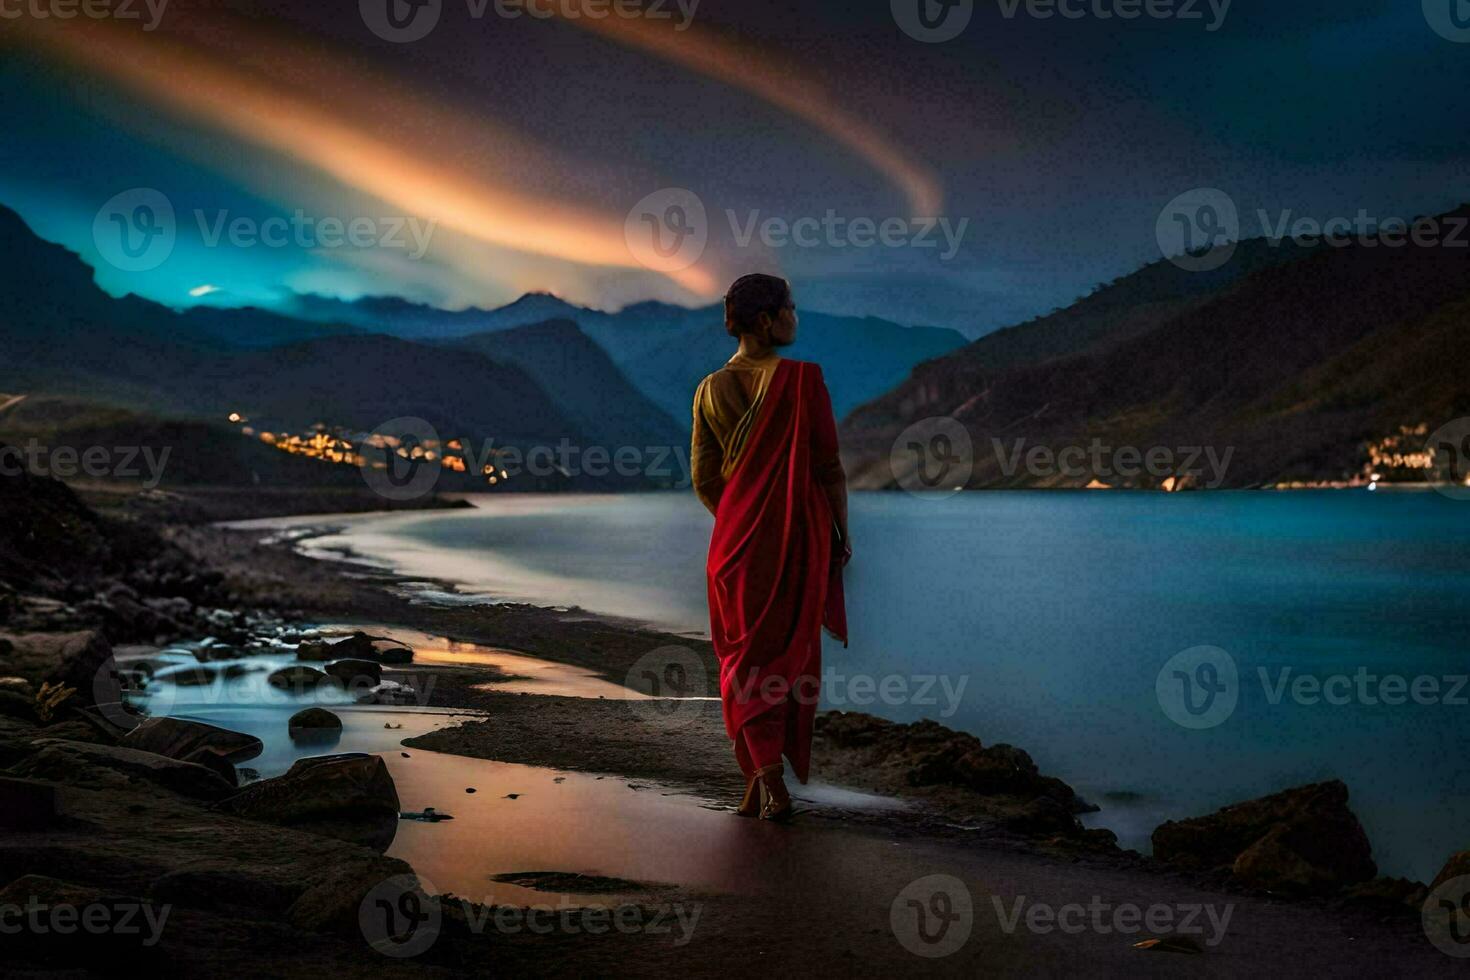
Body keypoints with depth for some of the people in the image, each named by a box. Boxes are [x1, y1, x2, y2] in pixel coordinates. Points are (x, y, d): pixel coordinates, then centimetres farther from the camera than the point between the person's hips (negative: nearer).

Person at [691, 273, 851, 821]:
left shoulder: (711, 390, 2)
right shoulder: (803, 380, -11)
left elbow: (703, 479, 5)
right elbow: (828, 467, -9)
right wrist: (843, 533, 2)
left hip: (737, 537, 3)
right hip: (800, 534, -3)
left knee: (744, 654, 12)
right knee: (792, 651, 10)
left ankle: (765, 781, 4)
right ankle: (766, 783, 14)